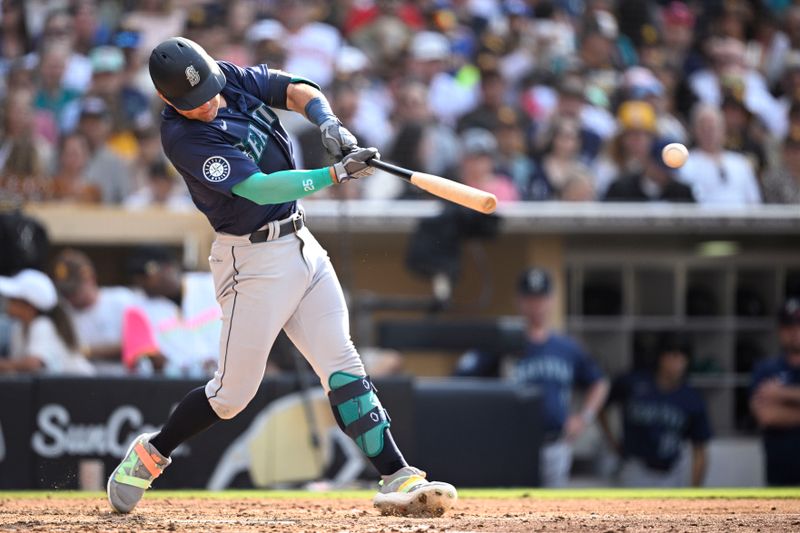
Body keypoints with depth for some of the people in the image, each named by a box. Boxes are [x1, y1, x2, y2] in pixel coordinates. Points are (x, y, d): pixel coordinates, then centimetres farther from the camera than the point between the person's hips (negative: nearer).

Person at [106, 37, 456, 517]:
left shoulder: (233, 78, 1)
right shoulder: (184, 139, -21)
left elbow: (299, 91, 0)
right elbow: (261, 188, -27)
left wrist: (328, 123, -21)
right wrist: (336, 174, -32)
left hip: (299, 242, 7)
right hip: (252, 259, -7)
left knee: (342, 363, -2)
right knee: (234, 392, -1)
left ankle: (398, 480, -8)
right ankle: (151, 454, 23)